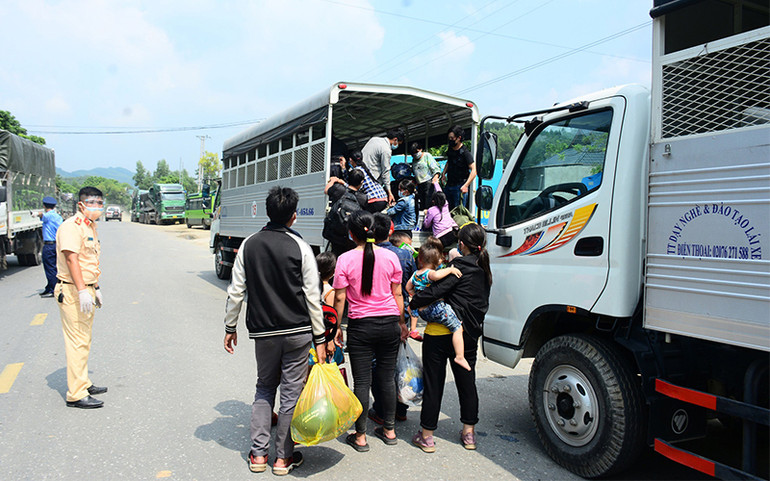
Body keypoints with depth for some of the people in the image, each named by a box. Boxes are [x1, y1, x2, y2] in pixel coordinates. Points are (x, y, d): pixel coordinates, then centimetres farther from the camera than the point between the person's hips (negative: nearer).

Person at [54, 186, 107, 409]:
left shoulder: (90, 227, 16)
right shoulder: (72, 226, -15)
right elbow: (71, 258, -25)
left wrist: (95, 288, 25)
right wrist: (82, 290, -32)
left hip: (86, 290, 10)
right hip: (72, 292, -10)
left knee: (84, 340, 18)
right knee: (77, 342, -7)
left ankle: (83, 383, 30)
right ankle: (76, 395, -1)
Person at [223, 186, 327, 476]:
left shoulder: (249, 245, 0)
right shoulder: (300, 246, -8)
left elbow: (236, 291, 3)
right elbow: (312, 296, -8)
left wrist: (230, 326, 14)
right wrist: (320, 338, -2)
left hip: (262, 332, 3)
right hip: (298, 332, -3)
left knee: (264, 388, 20)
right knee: (292, 392, 8)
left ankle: (258, 454, 21)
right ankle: (284, 457, 19)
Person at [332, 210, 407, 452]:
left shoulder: (345, 260, -8)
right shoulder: (390, 257, 0)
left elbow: (339, 298, -6)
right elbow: (397, 295, 5)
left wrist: (337, 327, 4)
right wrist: (401, 323, 15)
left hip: (360, 326, -3)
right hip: (389, 323, 3)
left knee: (361, 381, 5)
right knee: (387, 377, 14)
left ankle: (360, 436, 15)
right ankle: (389, 430, 26)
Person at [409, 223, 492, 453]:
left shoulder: (461, 266, -13)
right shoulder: (484, 270, 8)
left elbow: (436, 290, -21)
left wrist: (411, 304, -12)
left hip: (441, 332, -7)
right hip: (469, 333, 7)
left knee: (433, 383, 3)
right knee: (467, 381, 17)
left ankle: (426, 436, 13)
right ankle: (469, 434, 26)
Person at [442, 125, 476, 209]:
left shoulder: (465, 152, -15)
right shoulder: (450, 149, 7)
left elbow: (473, 171, -22)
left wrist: (466, 185, -32)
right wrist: (443, 173, 12)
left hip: (460, 187, -7)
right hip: (449, 185, 7)